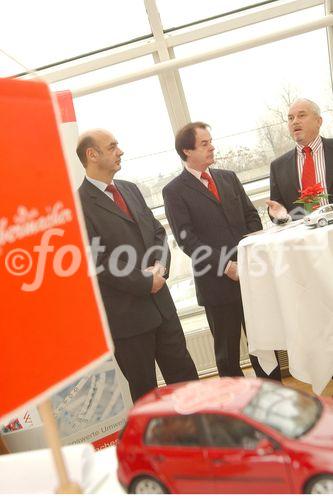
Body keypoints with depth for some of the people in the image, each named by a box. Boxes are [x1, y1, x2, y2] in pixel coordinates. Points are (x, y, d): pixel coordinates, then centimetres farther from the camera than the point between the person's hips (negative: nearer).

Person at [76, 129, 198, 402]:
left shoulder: (130, 189, 10)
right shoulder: (79, 204, -15)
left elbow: (157, 231, 15)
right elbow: (98, 262, -18)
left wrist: (161, 265, -5)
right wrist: (146, 283, -13)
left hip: (160, 302, 7)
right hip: (125, 314, -7)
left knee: (184, 373, 17)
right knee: (144, 388, 11)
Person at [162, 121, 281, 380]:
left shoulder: (229, 177, 13)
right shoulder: (174, 191, -4)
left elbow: (252, 216, 12)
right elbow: (186, 239, -11)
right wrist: (226, 265, -17)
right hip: (217, 283, -4)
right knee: (227, 351, 8)